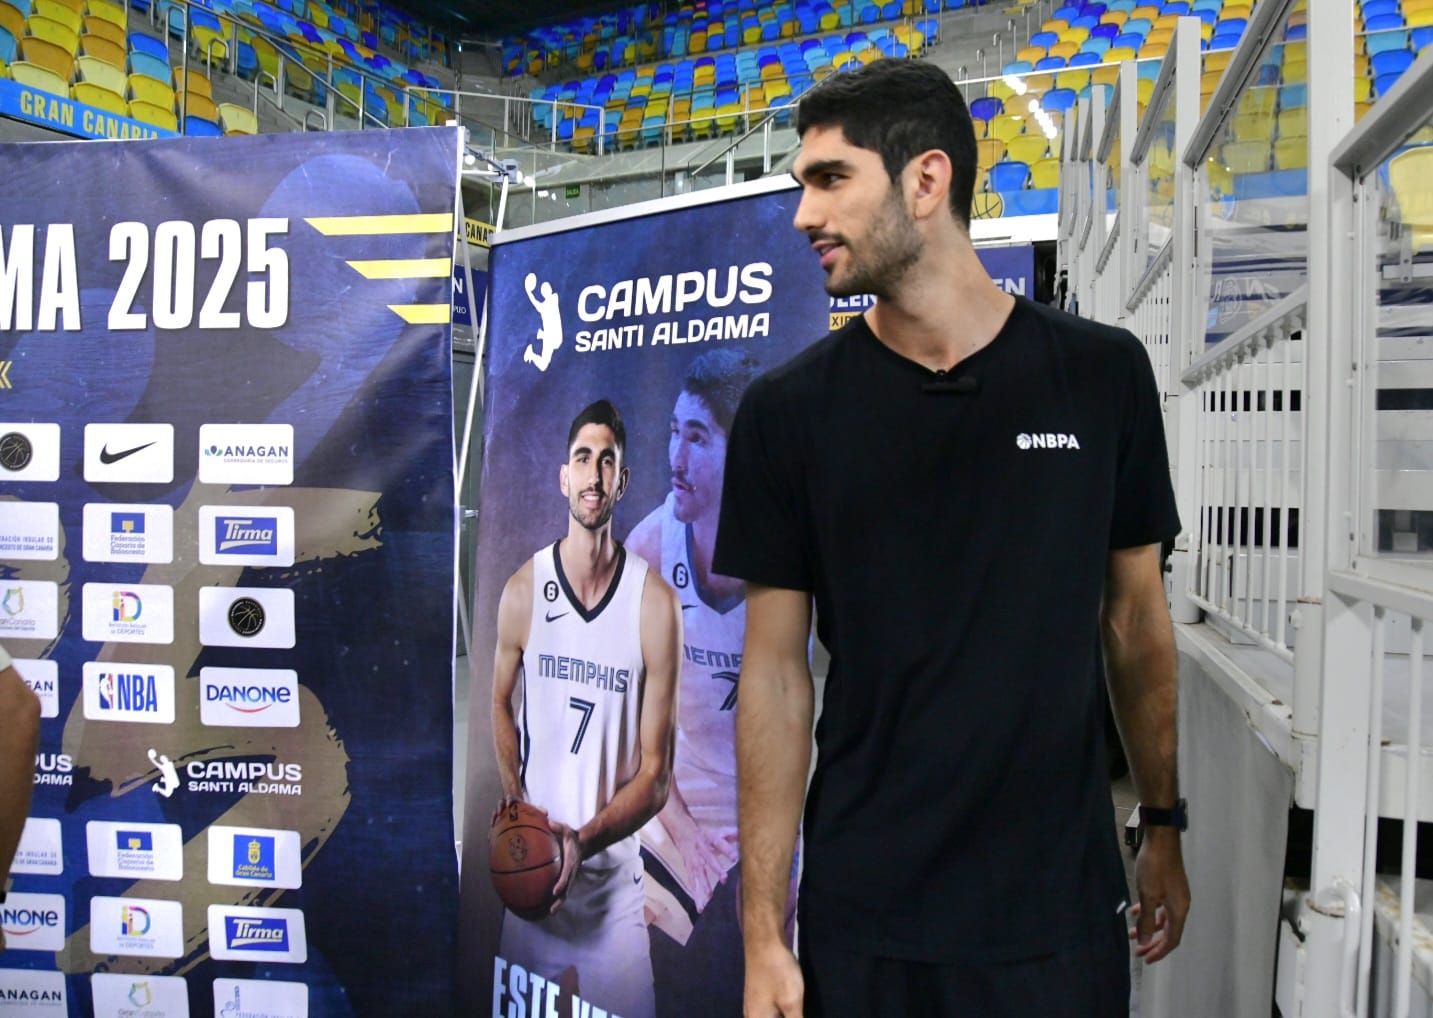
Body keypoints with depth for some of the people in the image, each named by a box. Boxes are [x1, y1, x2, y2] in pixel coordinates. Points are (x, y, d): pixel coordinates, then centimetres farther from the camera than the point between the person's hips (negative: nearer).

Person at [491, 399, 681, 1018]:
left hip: (614, 876, -2)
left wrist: (583, 841, -20)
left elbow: (656, 775, -9)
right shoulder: (522, 590, -6)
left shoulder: (656, 604, -13)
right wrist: (513, 794, -3)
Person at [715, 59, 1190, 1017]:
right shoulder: (786, 412, -7)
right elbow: (776, 671, -5)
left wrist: (1165, 825, 9)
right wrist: (764, 933, -5)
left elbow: (1134, 616, 5)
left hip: (1061, 905, 1)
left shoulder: (1103, 375, -5)